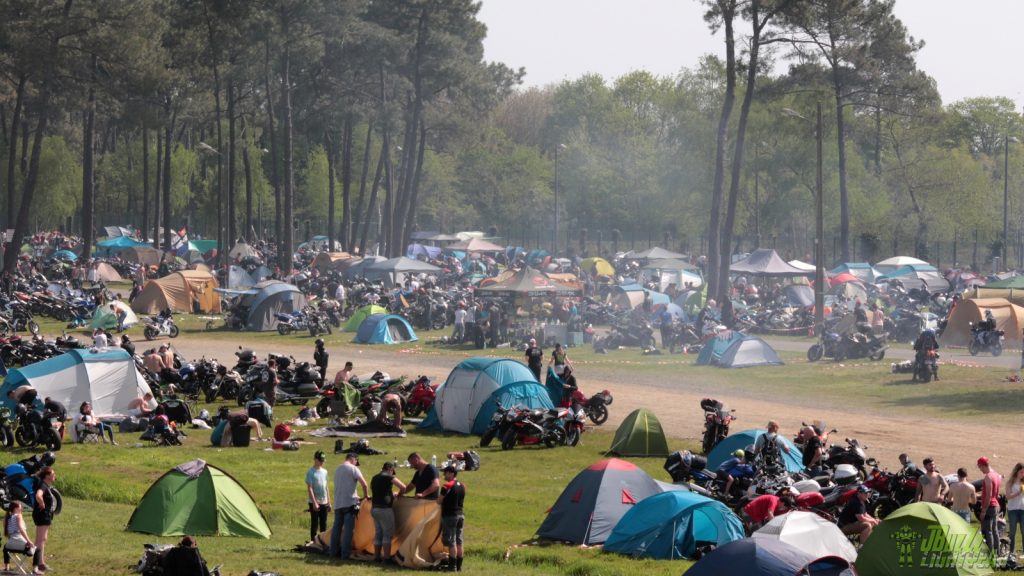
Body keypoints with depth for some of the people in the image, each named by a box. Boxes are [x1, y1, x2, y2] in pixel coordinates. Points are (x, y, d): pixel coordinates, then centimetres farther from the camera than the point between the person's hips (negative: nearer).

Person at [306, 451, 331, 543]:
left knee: (323, 525, 8)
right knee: (315, 524, -4)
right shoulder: (310, 472, -7)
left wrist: (329, 502, 14)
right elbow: (309, 488, -12)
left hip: (324, 503, 6)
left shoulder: (324, 472, 12)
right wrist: (314, 502, -18)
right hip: (315, 503, -6)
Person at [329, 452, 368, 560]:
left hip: (338, 504, 7)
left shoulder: (337, 469, 17)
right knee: (349, 529, -4)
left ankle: (333, 552, 17)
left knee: (336, 527, 13)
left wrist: (356, 497, 26)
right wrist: (366, 495, 5)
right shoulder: (353, 469, -7)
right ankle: (345, 554, -6)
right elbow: (364, 484, -13)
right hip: (350, 503, -7)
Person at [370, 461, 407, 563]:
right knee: (387, 534, -4)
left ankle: (376, 556, 14)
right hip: (385, 509, -7)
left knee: (378, 534, 13)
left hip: (375, 508, 7)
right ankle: (386, 557, -8)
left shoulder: (374, 479, 15)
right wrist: (398, 494, 8)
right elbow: (403, 487, -14)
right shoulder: (389, 477, -8)